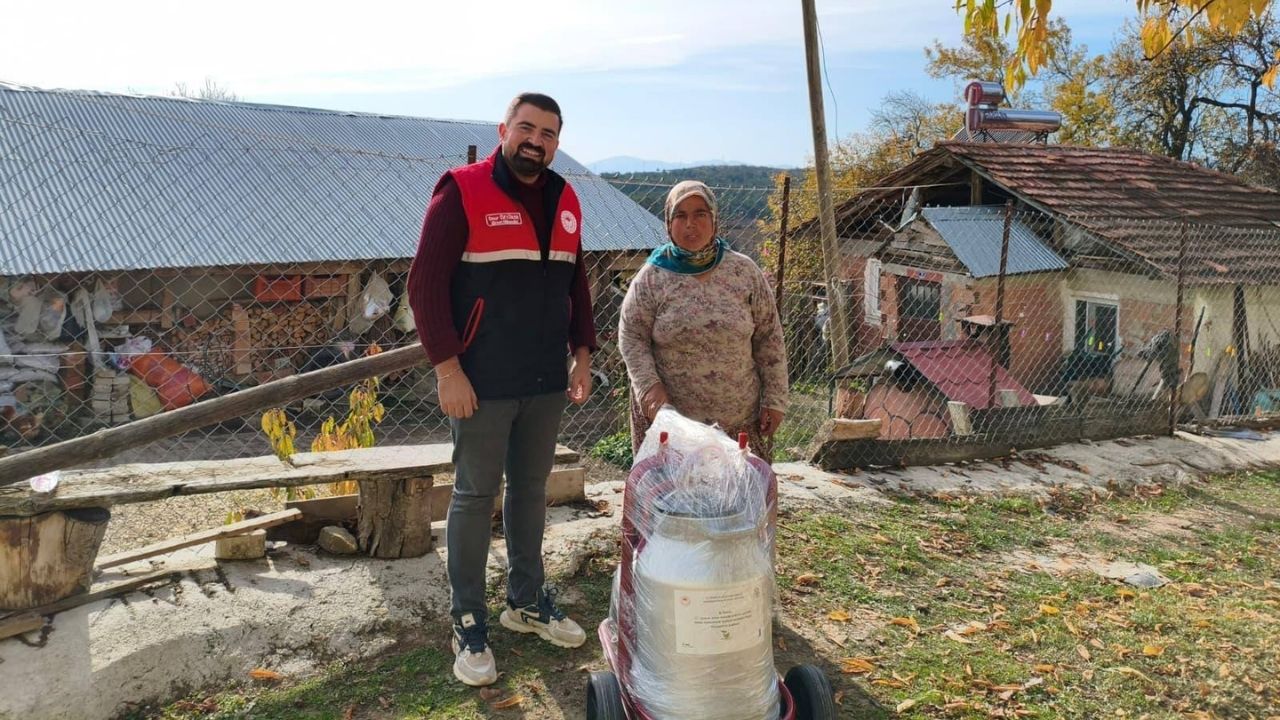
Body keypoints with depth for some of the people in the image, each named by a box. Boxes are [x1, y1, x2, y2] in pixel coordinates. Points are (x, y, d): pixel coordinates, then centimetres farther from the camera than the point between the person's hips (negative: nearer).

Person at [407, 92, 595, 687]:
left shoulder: (564, 201, 10)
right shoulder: (462, 192, -9)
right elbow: (425, 282, -13)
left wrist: (582, 354, 10)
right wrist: (447, 368, -17)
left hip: (546, 382, 6)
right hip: (481, 383, -6)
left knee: (531, 488, 15)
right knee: (475, 495, 3)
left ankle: (526, 601, 31)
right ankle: (469, 623, 17)